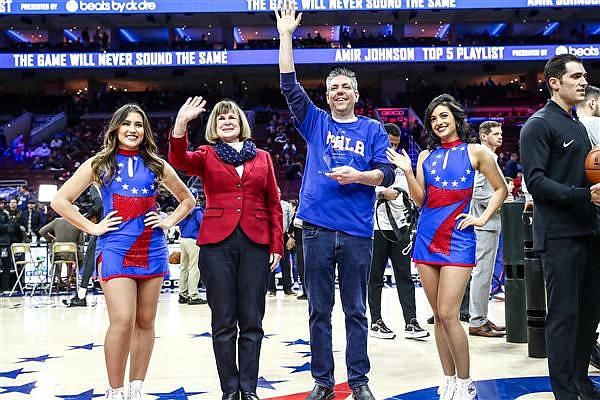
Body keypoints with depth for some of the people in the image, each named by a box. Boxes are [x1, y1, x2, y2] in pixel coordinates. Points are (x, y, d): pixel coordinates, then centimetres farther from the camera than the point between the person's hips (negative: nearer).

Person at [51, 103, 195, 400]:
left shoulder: (156, 165, 11)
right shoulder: (99, 163, 6)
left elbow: (187, 199, 22)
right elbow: (60, 201, 4)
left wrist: (169, 222, 7)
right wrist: (92, 228, -3)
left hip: (152, 250, 3)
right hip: (115, 250, -3)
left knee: (145, 322, 5)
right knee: (122, 321, -14)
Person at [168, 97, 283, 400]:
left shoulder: (262, 157, 13)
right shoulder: (206, 155, 9)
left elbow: (274, 205, 11)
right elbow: (179, 160, -14)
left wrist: (277, 245, 4)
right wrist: (181, 124, -29)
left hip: (256, 243, 1)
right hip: (217, 242, -1)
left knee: (252, 321, 4)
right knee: (223, 321, 3)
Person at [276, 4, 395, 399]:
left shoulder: (373, 130, 8)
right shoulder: (315, 122, 9)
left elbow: (388, 174, 2)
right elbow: (289, 84, 1)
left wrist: (357, 176, -16)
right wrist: (286, 35, -4)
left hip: (357, 230, -1)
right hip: (318, 227, 1)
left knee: (356, 310, 6)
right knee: (319, 311, 6)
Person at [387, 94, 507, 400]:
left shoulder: (474, 152, 3)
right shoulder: (426, 156, 12)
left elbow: (500, 188, 10)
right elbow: (420, 200, 6)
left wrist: (483, 218, -1)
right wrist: (407, 171, -7)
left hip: (457, 239, -4)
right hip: (427, 237, 4)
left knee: (448, 314, -12)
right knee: (438, 316, 6)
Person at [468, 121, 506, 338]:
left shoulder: (491, 157, 20)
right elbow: (476, 192, -20)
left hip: (491, 222, 11)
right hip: (485, 222, -11)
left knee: (485, 272, 13)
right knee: (482, 272, -8)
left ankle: (481, 318, 20)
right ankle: (476, 322, -4)